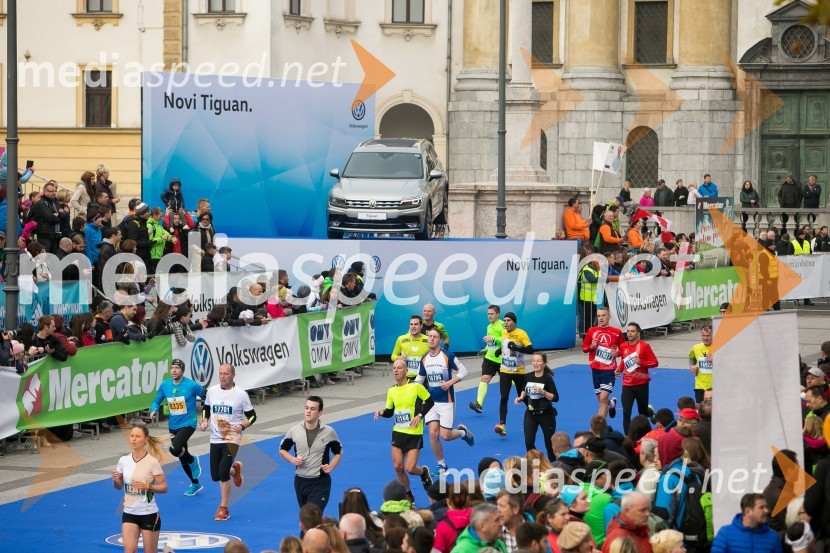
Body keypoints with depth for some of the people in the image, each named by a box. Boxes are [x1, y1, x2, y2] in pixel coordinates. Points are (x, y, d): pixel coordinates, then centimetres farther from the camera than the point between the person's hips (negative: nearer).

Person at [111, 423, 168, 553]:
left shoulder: (152, 462, -11)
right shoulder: (124, 461, 1)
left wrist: (147, 486, -26)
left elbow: (164, 487, -9)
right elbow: (119, 486, 13)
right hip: (129, 513, 3)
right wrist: (116, 479, -10)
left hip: (149, 514, -3)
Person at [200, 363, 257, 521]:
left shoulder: (241, 394, -8)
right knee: (215, 476, 7)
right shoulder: (212, 391, 3)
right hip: (215, 438, 5)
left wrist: (242, 426, -19)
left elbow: (252, 416, -2)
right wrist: (204, 421, 2)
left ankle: (223, 508, -2)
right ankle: (235, 469, 40)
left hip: (232, 439, -5)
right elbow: (206, 408, 20)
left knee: (223, 473, -16)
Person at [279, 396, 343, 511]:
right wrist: (293, 460, -8)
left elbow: (338, 452, 8)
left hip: (320, 482, -3)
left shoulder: (329, 432, -7)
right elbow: (282, 449, 11)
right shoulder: (294, 431, -4)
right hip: (300, 481, 3)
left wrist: (331, 467, -9)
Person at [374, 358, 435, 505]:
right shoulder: (391, 391, 4)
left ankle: (424, 472, 26)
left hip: (414, 434, -5)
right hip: (398, 432, 5)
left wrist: (420, 415, -12)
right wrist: (382, 412, -9)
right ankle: (408, 497, 20)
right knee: (398, 467, 1)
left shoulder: (416, 387, -12)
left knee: (410, 468, -10)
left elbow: (429, 402, 0)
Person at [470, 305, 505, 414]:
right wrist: (486, 349, 11)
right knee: (484, 378, -13)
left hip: (501, 359, -6)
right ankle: (479, 403, -24)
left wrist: (493, 339, -28)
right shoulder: (489, 326, 14)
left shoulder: (502, 325, -12)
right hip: (490, 358, 6)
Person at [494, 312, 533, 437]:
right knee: (504, 398, -11)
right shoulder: (503, 333, 3)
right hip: (505, 371, 3)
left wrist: (516, 347, -36)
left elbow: (530, 349, -24)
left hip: (519, 372, -3)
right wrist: (500, 351, 4)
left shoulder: (521, 334, -14)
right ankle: (502, 425, -18)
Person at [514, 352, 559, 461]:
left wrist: (542, 392, -28)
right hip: (530, 414, 3)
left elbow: (555, 398, -16)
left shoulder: (547, 378, -14)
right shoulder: (528, 377, -1)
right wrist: (521, 398, -1)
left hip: (545, 414, -3)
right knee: (529, 443, -7)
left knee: (550, 443, 8)